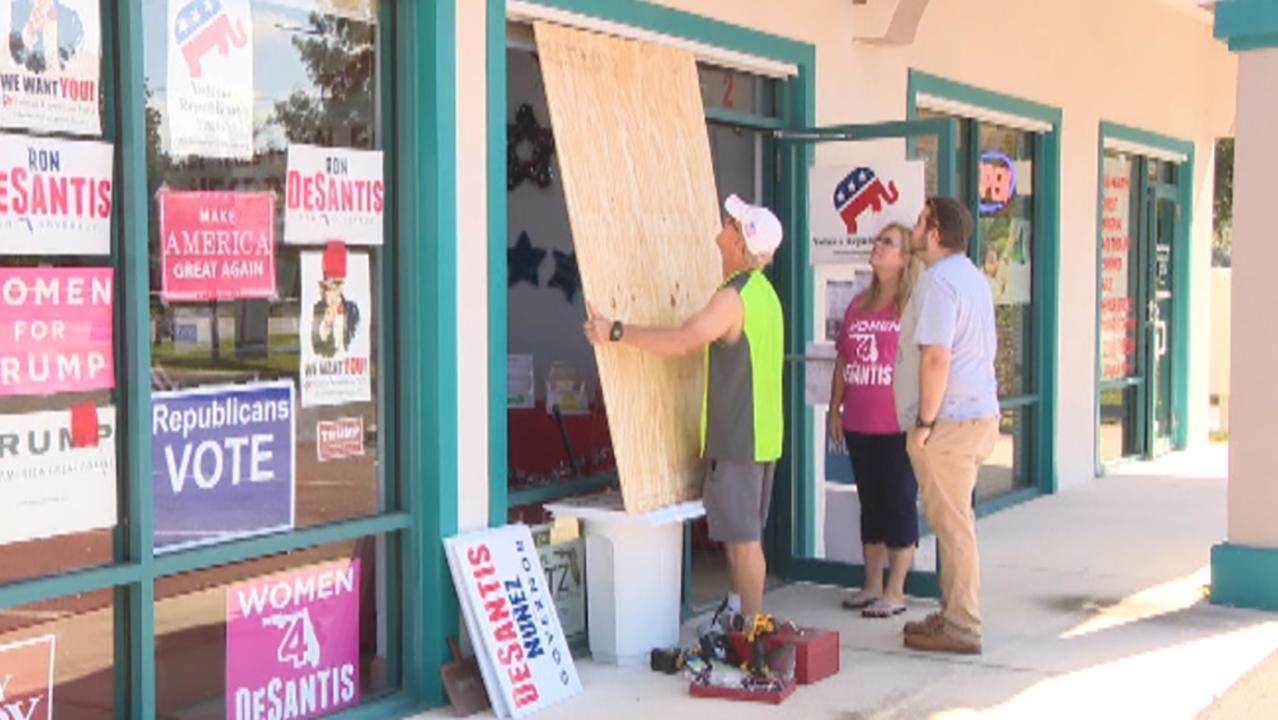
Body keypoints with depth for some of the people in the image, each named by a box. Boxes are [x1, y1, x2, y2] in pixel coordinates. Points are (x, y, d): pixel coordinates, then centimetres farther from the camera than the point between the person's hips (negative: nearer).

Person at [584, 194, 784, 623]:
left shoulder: (733, 297, -18)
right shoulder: (762, 291, 14)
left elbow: (682, 341, -30)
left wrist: (616, 332, -25)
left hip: (737, 438, -10)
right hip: (760, 437, 10)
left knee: (742, 537, -4)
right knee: (742, 536, 16)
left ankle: (751, 628, 1)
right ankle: (742, 617, 24)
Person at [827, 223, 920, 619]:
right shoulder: (859, 305, 13)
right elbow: (842, 360, 17)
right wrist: (834, 408, 13)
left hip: (898, 426, -7)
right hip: (859, 426, 7)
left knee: (899, 504, 1)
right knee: (870, 503, 14)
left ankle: (895, 591, 9)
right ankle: (872, 586, 23)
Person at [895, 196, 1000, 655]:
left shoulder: (939, 281, -17)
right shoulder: (973, 278, 16)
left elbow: (936, 358, -24)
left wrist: (925, 422, -18)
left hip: (950, 421, -10)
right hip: (980, 414, 10)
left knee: (952, 523, -3)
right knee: (955, 520, 17)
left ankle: (960, 628, 3)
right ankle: (954, 615, 26)